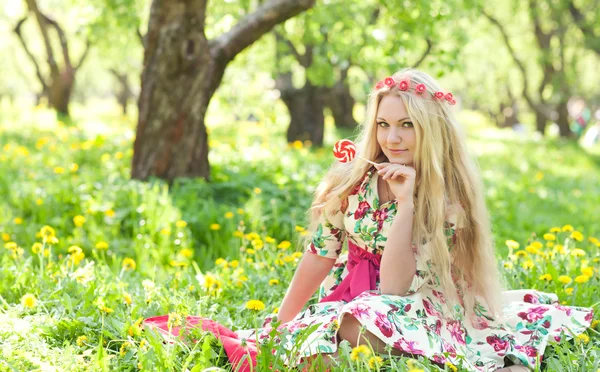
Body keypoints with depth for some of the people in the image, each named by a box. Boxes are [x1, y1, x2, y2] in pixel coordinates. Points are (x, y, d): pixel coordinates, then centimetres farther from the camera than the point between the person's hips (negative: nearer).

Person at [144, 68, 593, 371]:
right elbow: (319, 256, 1)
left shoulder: (448, 198, -11)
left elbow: (396, 287, -18)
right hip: (348, 303, 3)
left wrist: (406, 202, -23)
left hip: (418, 311, -3)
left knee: (369, 321, -38)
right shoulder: (353, 178, -5)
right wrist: (279, 325, 2)